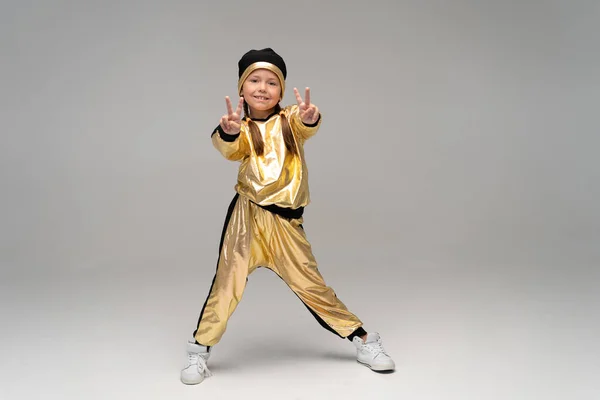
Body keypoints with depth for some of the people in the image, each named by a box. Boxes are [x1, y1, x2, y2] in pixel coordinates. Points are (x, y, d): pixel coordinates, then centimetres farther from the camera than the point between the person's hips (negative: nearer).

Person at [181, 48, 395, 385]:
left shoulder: (289, 120, 3)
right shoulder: (243, 129, 1)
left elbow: (306, 128, -21)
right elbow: (229, 149, -21)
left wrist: (310, 117, -45)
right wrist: (228, 131, -44)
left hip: (286, 218, 0)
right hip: (248, 215, 0)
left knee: (311, 284, 5)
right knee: (227, 282, -1)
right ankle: (200, 350, 16)